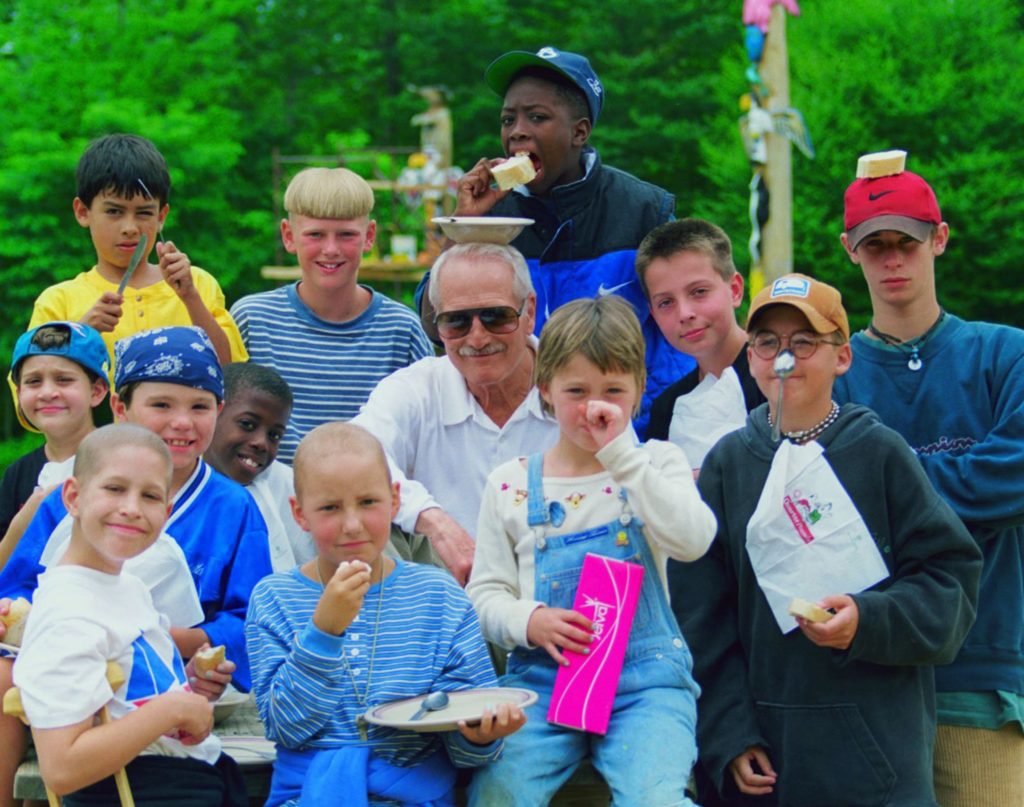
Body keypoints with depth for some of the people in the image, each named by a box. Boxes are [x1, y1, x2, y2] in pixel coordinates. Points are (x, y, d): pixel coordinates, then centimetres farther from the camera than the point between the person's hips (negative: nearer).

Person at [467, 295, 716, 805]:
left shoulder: (657, 462, 8)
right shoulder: (510, 484, 10)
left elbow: (693, 542, -13)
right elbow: (485, 593, 12)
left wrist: (619, 451, -15)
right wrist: (529, 621, -11)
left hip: (645, 674, -1)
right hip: (542, 674, 1)